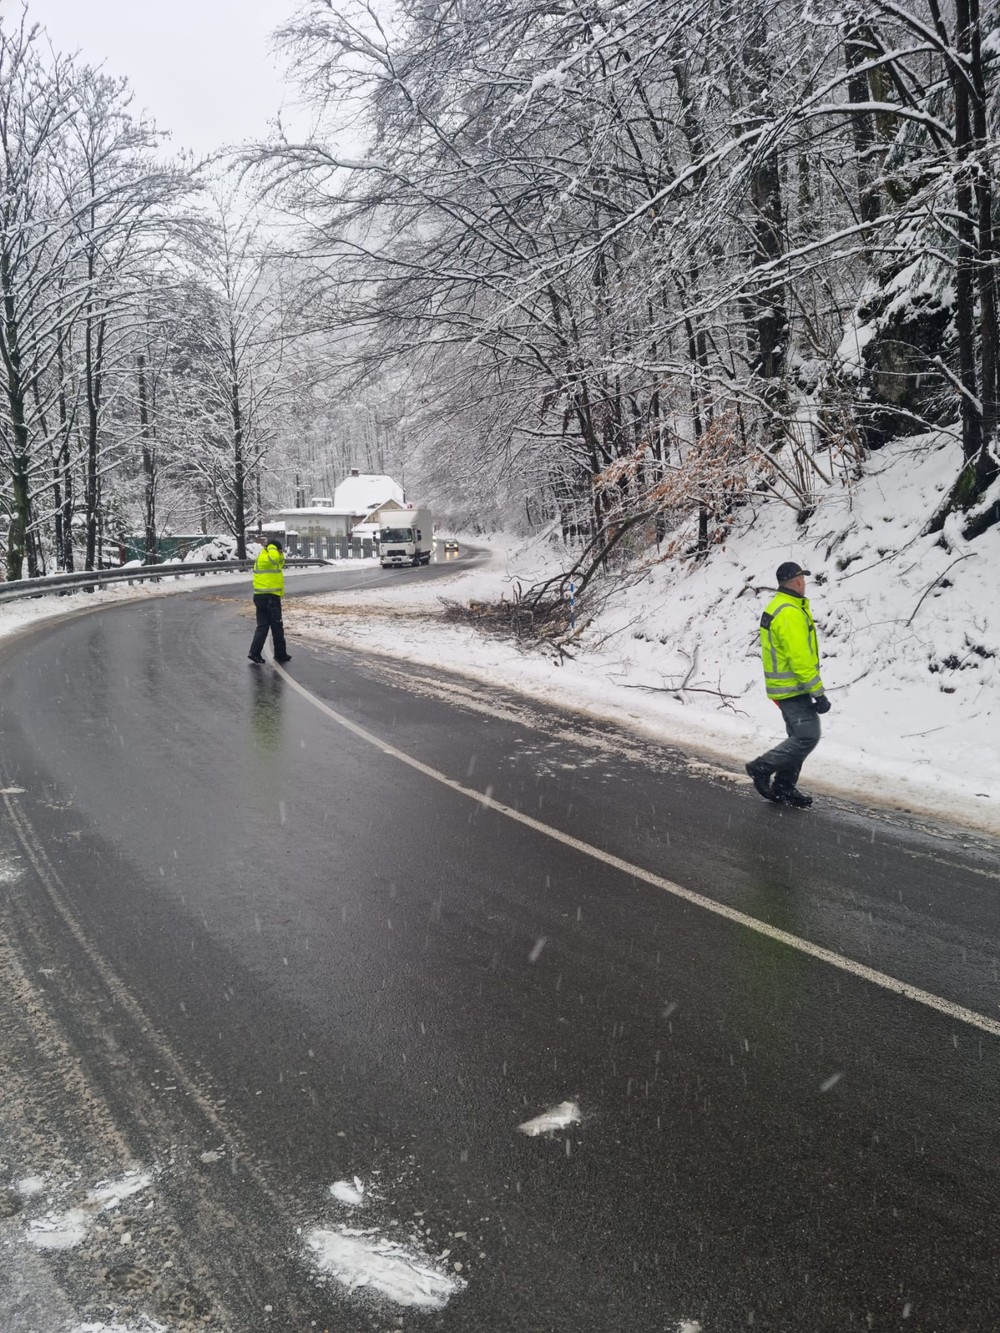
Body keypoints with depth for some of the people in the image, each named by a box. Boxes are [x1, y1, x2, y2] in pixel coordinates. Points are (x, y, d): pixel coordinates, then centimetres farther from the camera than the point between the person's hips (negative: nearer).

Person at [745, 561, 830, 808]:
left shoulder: (775, 607, 12)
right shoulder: (791, 613, -22)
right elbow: (801, 659, -25)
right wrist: (818, 693, -21)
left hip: (782, 686, 10)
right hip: (794, 688, -10)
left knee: (799, 737, 15)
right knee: (807, 737, -8)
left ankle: (784, 786, 19)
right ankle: (762, 767, -1)